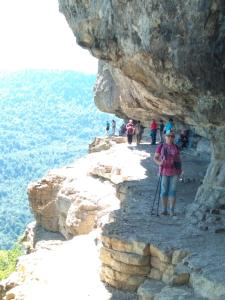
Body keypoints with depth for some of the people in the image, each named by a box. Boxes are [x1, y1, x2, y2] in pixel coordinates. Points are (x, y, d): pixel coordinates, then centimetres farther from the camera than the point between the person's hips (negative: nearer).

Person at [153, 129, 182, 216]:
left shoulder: (176, 147, 8)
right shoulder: (161, 146, 1)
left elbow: (179, 159, 13)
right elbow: (155, 158, 1)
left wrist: (180, 169, 1)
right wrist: (159, 163, -19)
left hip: (174, 172, 1)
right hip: (164, 171, -1)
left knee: (172, 191, 1)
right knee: (164, 191, 1)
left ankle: (172, 210, 6)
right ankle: (164, 210, 9)